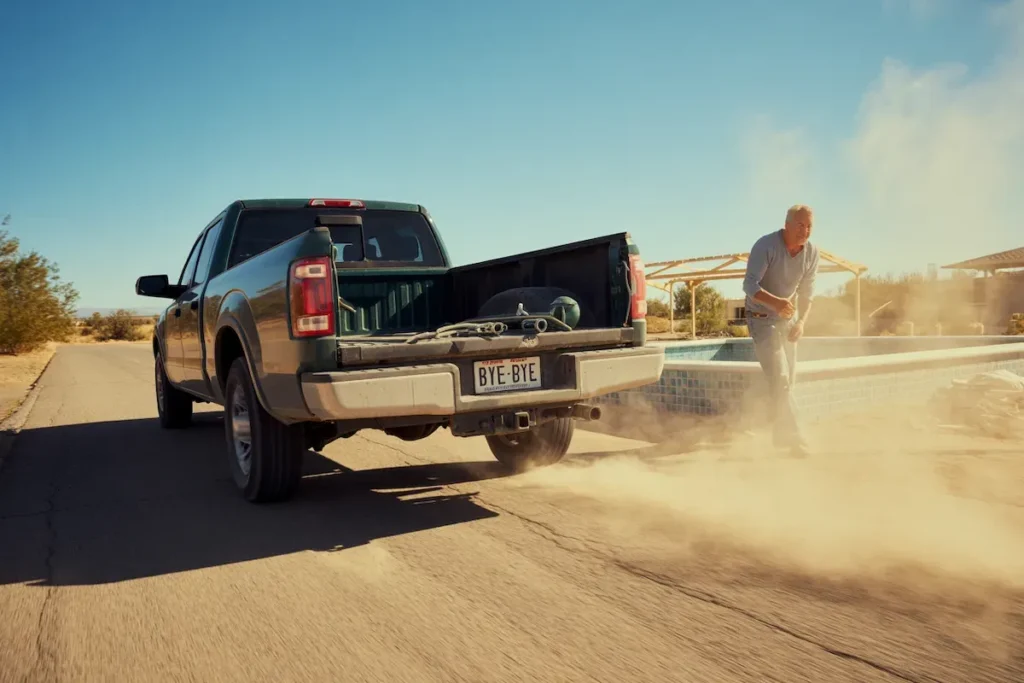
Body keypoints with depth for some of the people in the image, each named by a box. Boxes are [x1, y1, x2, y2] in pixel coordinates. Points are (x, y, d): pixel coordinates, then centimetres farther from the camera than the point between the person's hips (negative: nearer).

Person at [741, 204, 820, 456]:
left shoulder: (812, 253, -6)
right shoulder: (765, 245, -22)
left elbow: (806, 294, 1)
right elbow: (749, 285, -29)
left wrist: (801, 322, -15)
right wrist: (775, 302, -46)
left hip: (788, 318, 6)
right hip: (762, 319, -6)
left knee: (788, 380, 11)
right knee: (779, 379, -14)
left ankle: (781, 433, 24)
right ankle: (793, 437, -10)